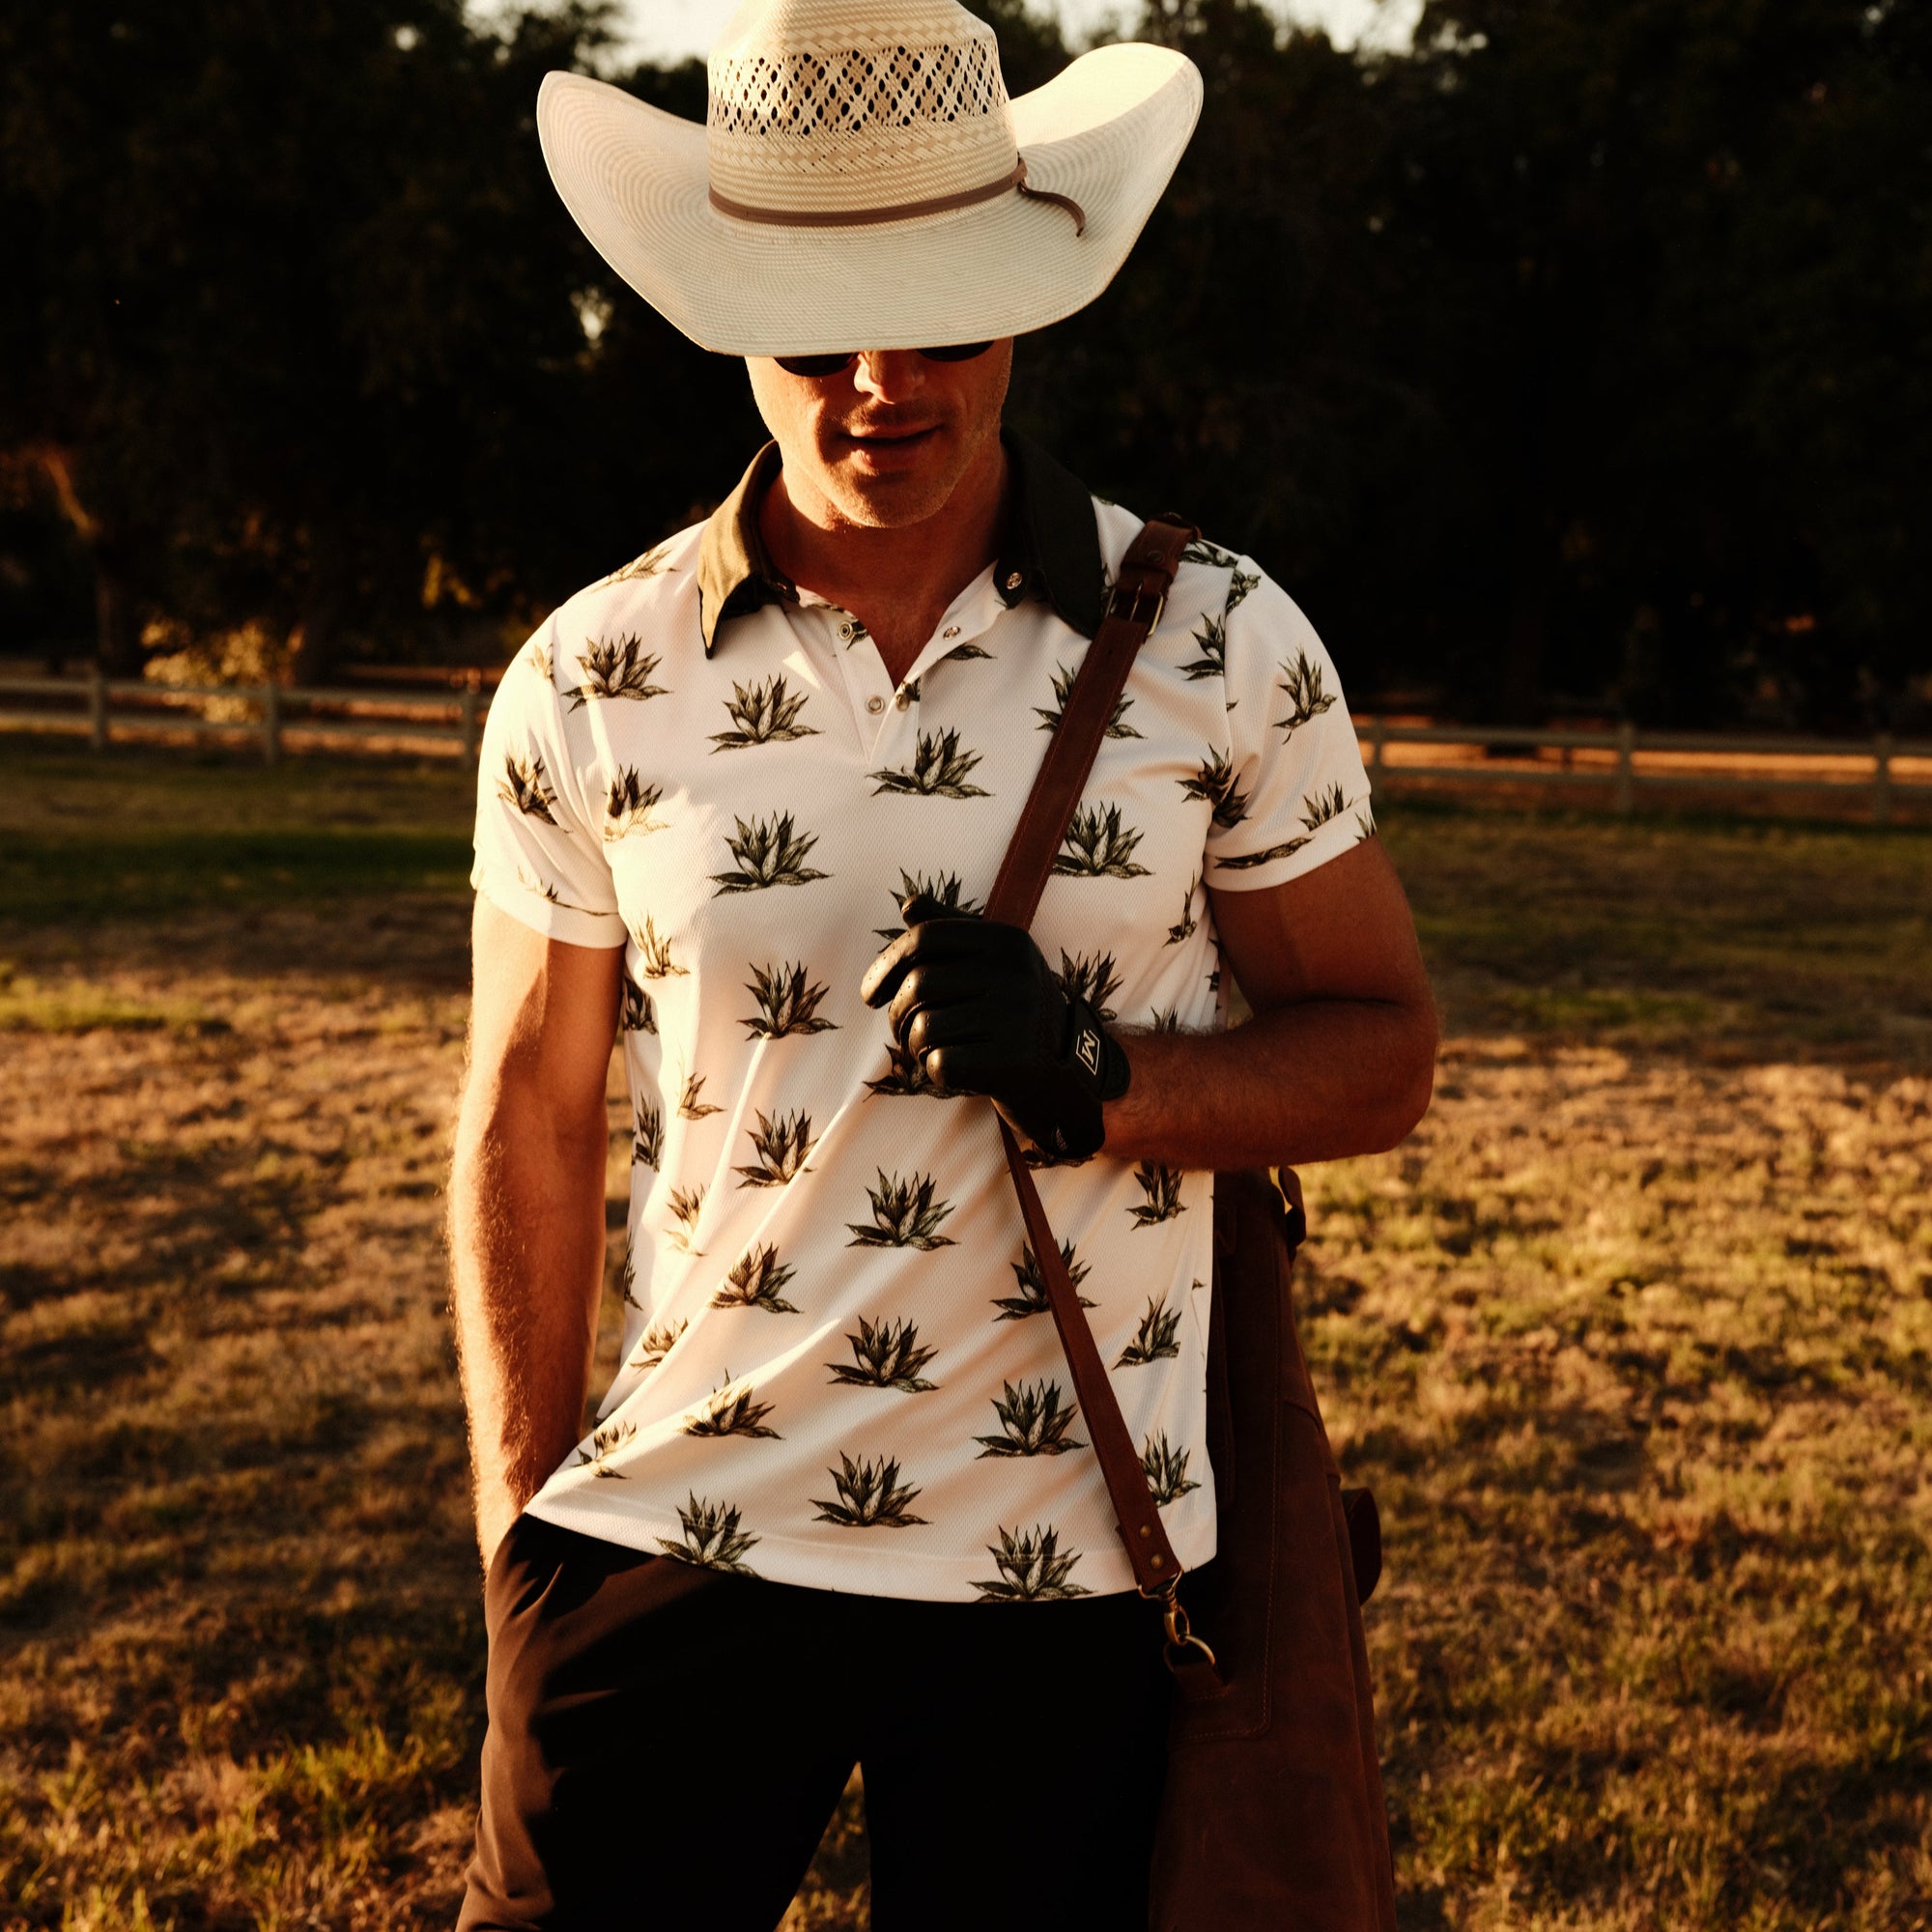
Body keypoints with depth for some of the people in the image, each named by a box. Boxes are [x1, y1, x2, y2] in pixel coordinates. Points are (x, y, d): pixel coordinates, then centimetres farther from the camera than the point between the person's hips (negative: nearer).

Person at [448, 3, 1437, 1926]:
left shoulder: (1222, 648, -2)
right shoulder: (591, 682, 0)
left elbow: (1381, 1050, 4)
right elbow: (529, 1113, 7)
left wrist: (1105, 1079, -16)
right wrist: (518, 1542, 5)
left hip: (1064, 1567, 0)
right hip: (667, 1546, 0)